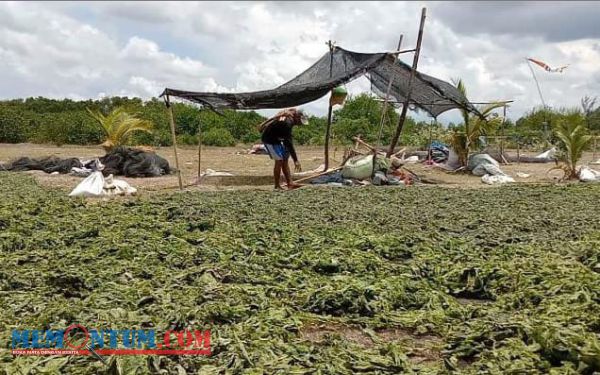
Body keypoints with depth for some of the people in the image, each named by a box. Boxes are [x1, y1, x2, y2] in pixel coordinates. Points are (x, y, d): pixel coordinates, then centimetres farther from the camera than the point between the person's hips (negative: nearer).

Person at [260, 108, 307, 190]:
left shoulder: (288, 119, 0)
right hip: (269, 140, -10)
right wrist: (296, 160, -32)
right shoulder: (287, 123, -29)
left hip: (276, 139, 10)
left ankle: (290, 183, 4)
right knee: (279, 161, -12)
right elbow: (288, 142, -32)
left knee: (285, 159, 6)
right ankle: (277, 186, -4)